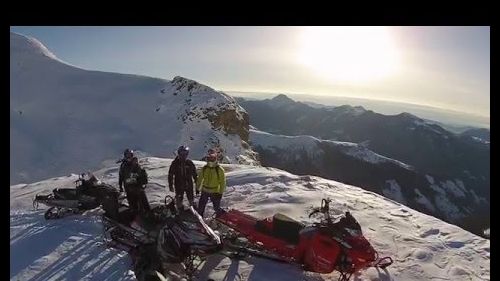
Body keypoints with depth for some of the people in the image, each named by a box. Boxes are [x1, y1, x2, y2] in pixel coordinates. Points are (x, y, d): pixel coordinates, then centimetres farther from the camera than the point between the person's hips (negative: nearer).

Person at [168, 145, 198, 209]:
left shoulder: (190, 163, -3)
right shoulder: (174, 163, -6)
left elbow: (194, 174, 5)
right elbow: (170, 175, 0)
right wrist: (170, 185, 0)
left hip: (189, 185, 1)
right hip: (179, 186, 0)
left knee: (191, 200, 7)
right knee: (179, 200, 9)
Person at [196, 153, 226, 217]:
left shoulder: (220, 170, -14)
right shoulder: (204, 168, -3)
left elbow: (222, 182, -10)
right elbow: (200, 178, 10)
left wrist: (221, 193, -9)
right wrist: (197, 188, 14)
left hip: (215, 192, -4)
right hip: (205, 191, 4)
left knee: (216, 208, 3)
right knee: (201, 206, 12)